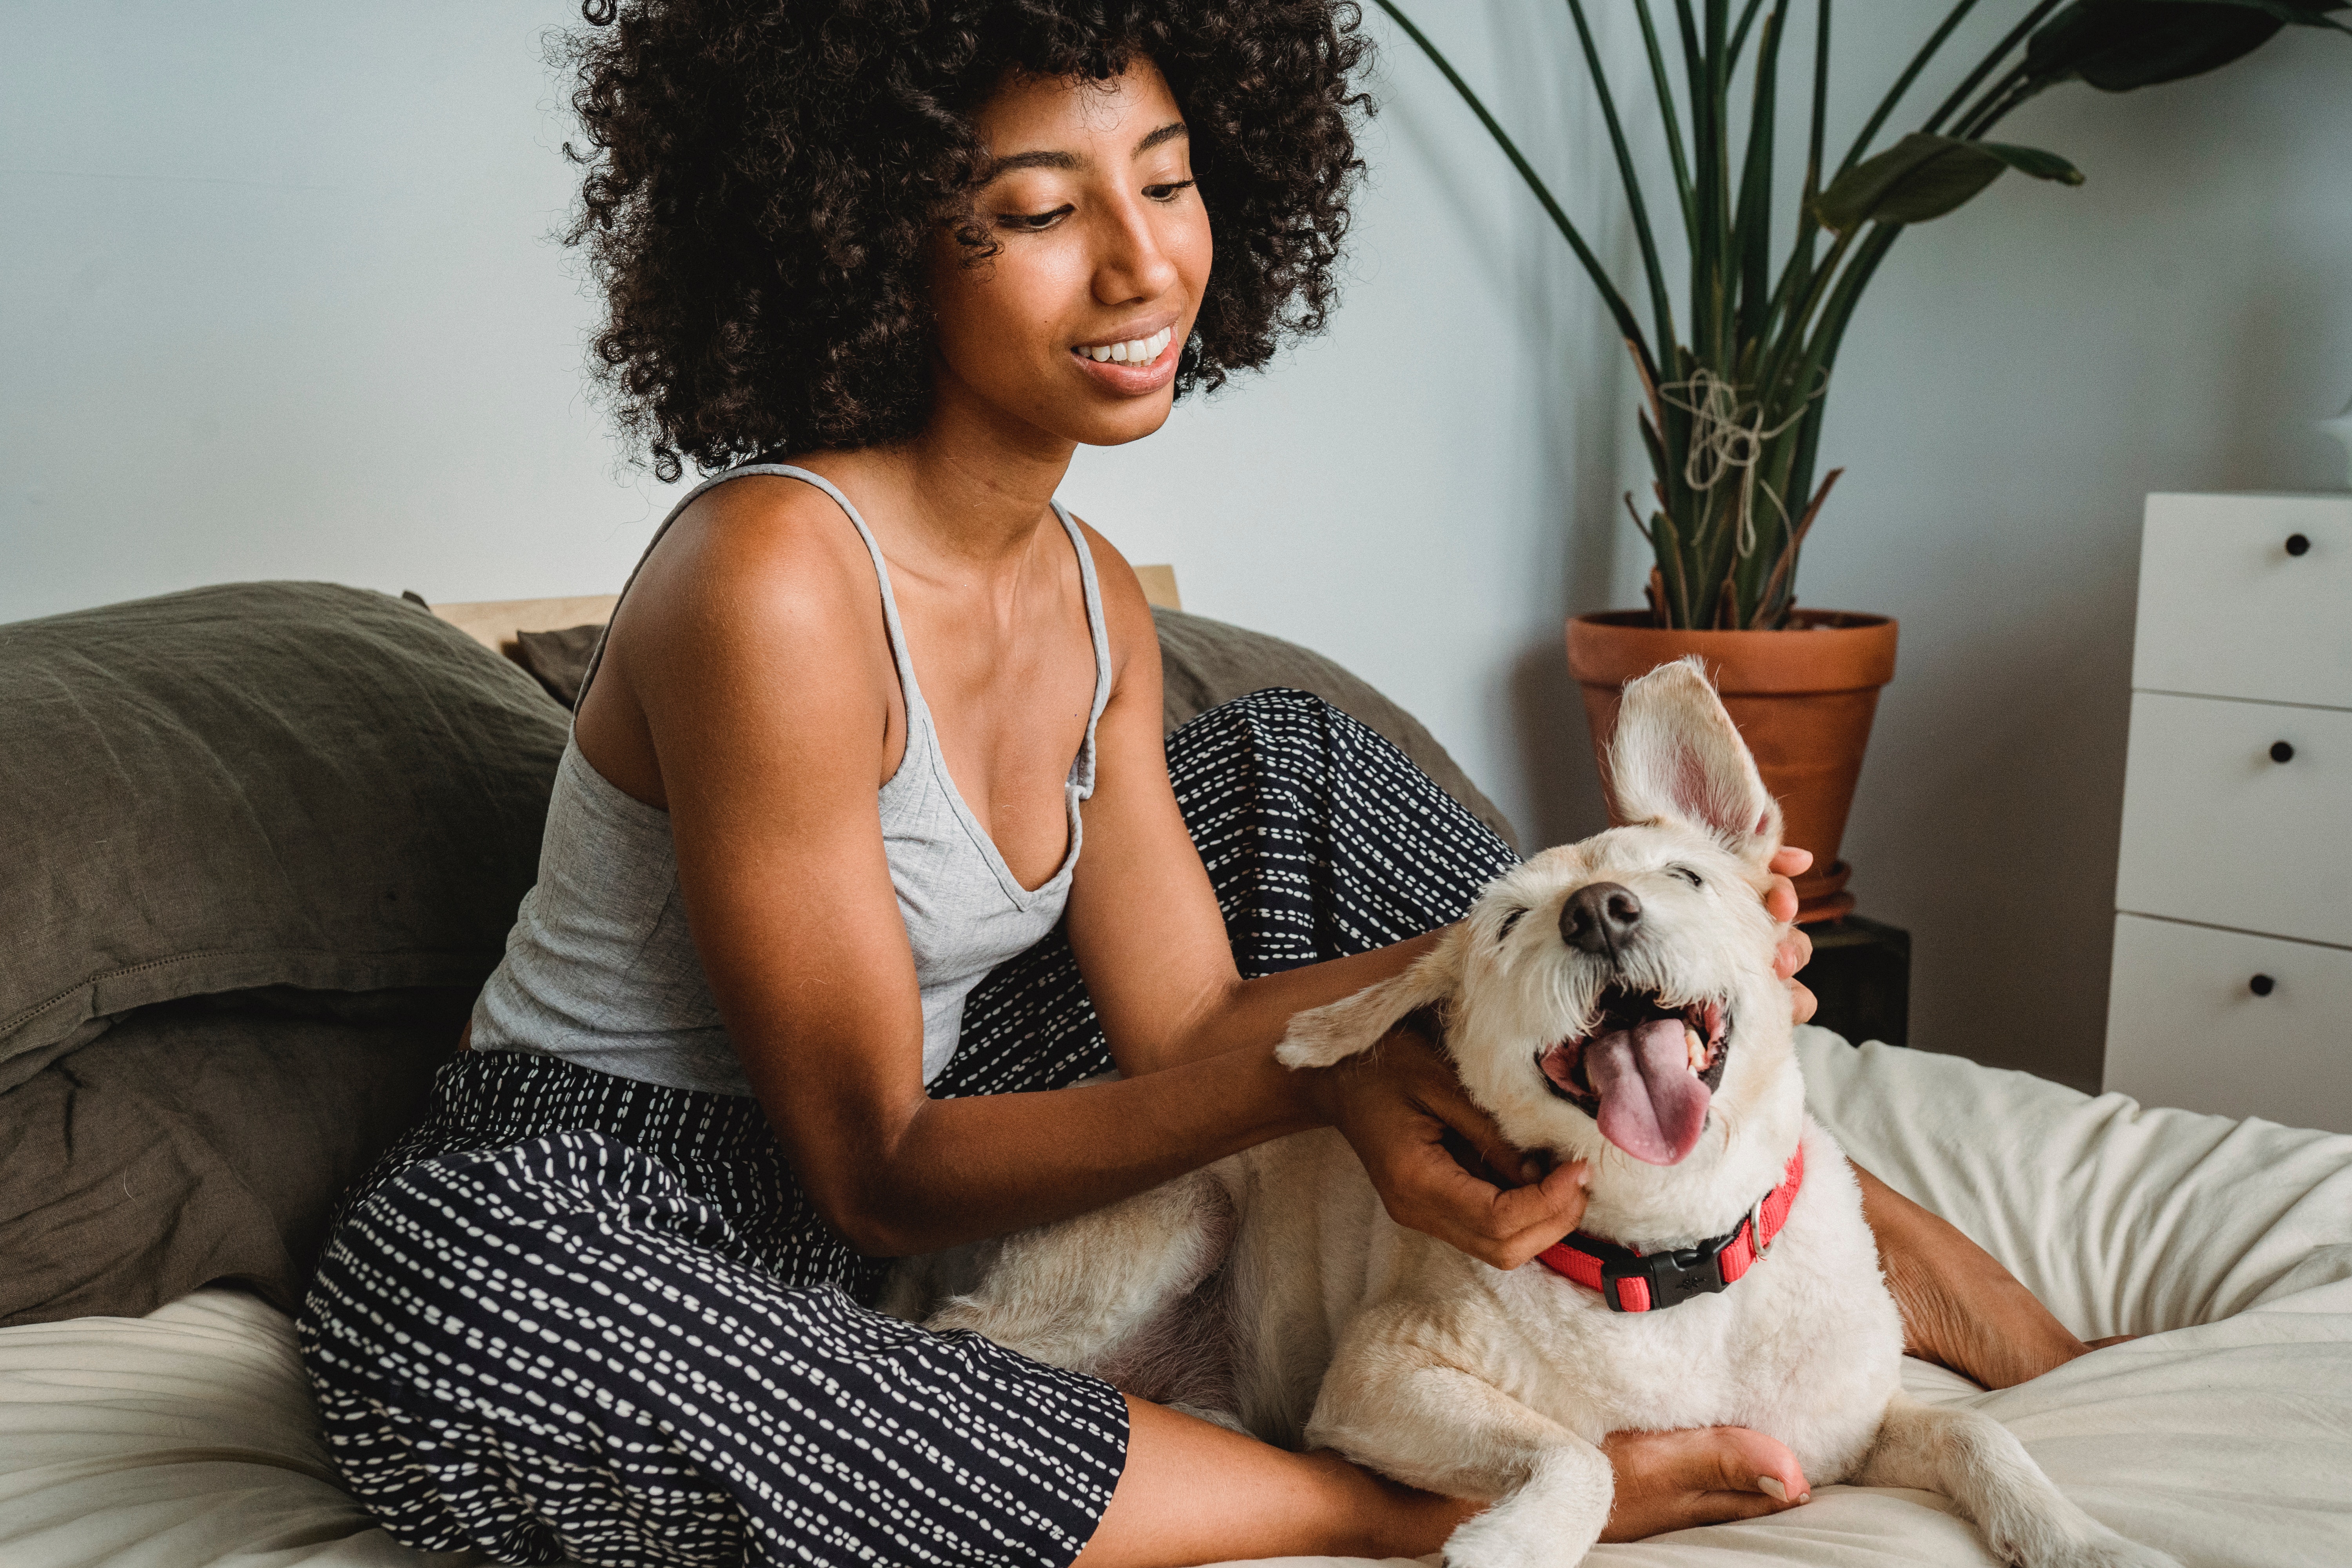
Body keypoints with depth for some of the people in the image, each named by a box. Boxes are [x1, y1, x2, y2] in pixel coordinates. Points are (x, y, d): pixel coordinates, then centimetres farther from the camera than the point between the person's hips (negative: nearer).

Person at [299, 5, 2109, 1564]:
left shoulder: (1094, 598, -2)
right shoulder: (771, 579, -27)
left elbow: (1183, 1030, -8)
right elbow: (872, 1169, -24)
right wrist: (1301, 1073, -38)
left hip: (926, 1155, 7)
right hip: (615, 1217, -6)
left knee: (1290, 765, 3)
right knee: (439, 1302, -43)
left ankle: (1845, 1216, 4)